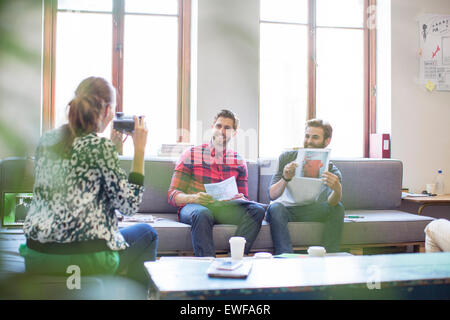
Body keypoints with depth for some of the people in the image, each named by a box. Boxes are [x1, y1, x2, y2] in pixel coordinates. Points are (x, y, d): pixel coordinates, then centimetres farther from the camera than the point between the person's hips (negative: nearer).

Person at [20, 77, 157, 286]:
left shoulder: (46, 141, 5)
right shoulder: (100, 145, -14)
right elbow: (129, 205, -9)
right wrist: (139, 150, -5)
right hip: (82, 259, -7)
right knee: (147, 233, 20)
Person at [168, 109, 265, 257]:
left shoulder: (238, 161, 18)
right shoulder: (191, 155, 8)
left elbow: (244, 198, 19)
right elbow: (173, 195, 2)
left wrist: (240, 199, -7)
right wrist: (193, 198, -21)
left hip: (224, 206, 3)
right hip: (193, 206, -3)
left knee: (257, 210, -25)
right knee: (202, 214, -39)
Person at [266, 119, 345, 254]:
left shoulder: (331, 170, -6)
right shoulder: (287, 158, -8)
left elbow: (331, 203, -25)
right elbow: (272, 195, -18)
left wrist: (337, 190, -48)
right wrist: (285, 178, -39)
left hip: (308, 211, 1)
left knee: (337, 207, -22)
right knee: (276, 207, -33)